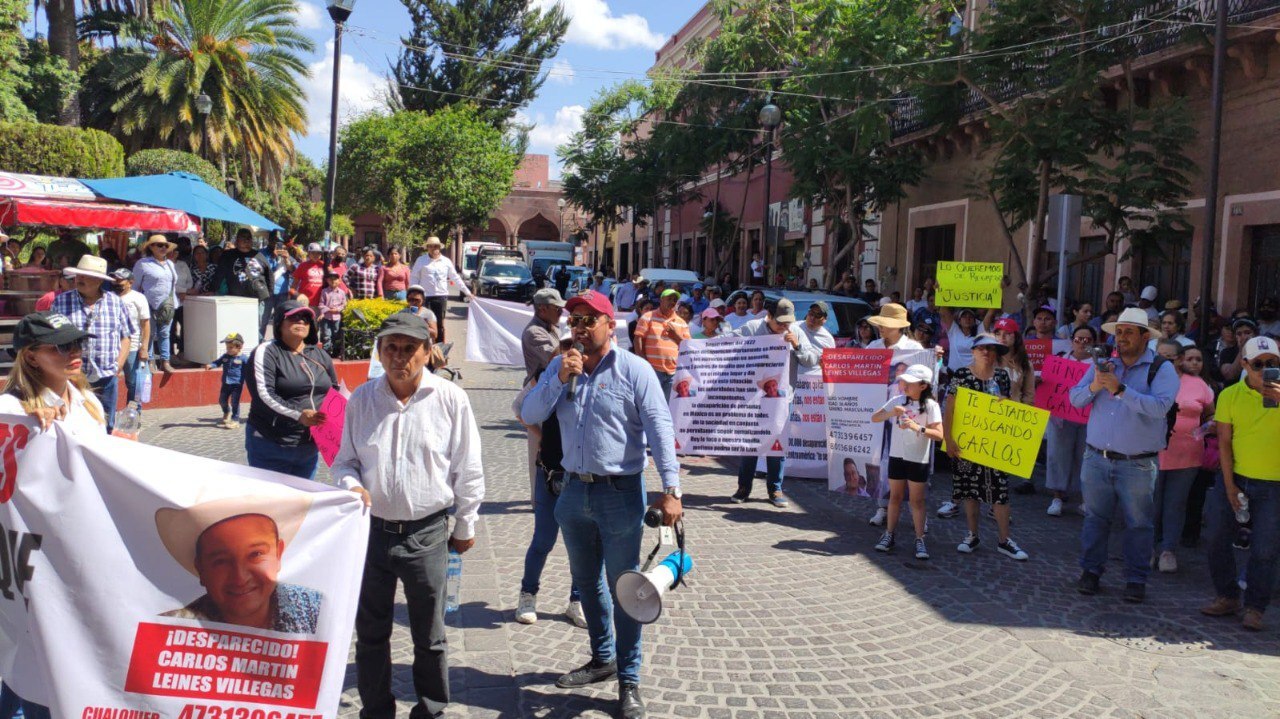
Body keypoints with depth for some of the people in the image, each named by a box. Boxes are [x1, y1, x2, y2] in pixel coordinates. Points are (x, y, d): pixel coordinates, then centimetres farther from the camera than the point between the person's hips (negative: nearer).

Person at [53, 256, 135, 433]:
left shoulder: (115, 302, 8)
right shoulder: (61, 302, 5)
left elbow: (125, 338, 9)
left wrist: (118, 366, -1)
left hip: (106, 377, 1)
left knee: (105, 428, 7)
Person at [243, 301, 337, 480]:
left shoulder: (320, 355, 13)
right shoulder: (266, 352, -5)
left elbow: (334, 391, 23)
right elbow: (263, 394, -16)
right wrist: (298, 415, -27)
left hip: (309, 447, 6)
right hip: (271, 447, -5)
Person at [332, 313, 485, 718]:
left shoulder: (450, 399, -8)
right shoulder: (361, 399, 1)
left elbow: (468, 470, -1)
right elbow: (345, 460, 11)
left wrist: (465, 526, 3)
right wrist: (351, 485, -11)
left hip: (427, 534, -3)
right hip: (371, 530, 3)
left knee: (429, 637, 11)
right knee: (370, 632, 15)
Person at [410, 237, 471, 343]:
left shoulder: (446, 261, 9)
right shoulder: (421, 260, 4)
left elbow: (455, 278, 15)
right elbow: (414, 277, 6)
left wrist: (467, 292, 14)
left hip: (441, 296, 2)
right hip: (425, 297, -2)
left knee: (440, 325, 6)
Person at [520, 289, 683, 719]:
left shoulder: (634, 370, -9)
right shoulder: (559, 367, 6)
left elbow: (660, 430, -14)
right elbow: (530, 415, -1)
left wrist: (671, 489, -22)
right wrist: (561, 379, -15)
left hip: (620, 492, -6)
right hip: (575, 490, 6)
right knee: (586, 582, 19)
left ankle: (628, 681, 13)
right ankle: (602, 659, 38)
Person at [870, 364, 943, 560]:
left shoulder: (930, 405, -10)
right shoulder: (898, 401, 0)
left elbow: (939, 435, -17)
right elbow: (874, 417, -1)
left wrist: (919, 428, -32)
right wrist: (891, 413, -19)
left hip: (918, 459, -3)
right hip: (897, 456, 3)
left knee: (917, 500, 4)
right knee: (895, 497, 13)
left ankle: (919, 540, 11)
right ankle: (889, 534, 22)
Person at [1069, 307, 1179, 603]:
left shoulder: (1161, 369, -5)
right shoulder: (1103, 364, 7)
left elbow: (1159, 406, -22)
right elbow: (1075, 399, 2)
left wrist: (1120, 389, -28)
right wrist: (1094, 386, -18)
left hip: (1137, 464, -3)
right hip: (1097, 458, 3)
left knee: (1138, 523, 6)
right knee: (1095, 517, 10)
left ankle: (1136, 579, 17)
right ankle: (1090, 571, 21)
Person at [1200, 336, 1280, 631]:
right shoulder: (1230, 395, -1)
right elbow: (1224, 441, -2)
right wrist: (1229, 485, -6)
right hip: (1234, 477, 2)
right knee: (1218, 539, 6)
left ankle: (1254, 607, 14)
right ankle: (1227, 596, 24)